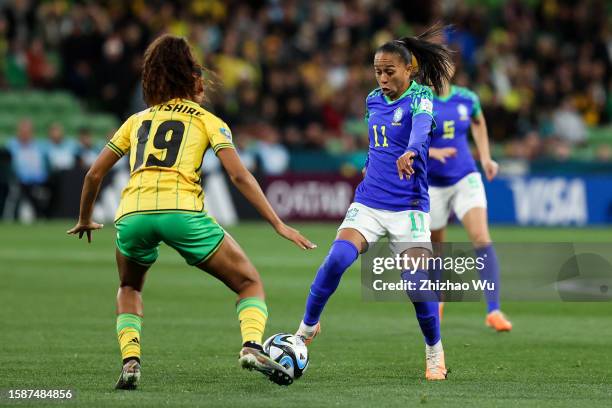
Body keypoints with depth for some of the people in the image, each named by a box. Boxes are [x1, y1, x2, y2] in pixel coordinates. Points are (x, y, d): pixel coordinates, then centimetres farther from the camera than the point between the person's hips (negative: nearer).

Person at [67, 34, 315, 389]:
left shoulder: (137, 120, 25)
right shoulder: (207, 120, 16)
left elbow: (94, 174, 26)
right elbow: (239, 176, 2)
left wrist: (85, 221, 41)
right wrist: (278, 224, 1)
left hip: (132, 214, 3)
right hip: (183, 212, -3)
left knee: (130, 288, 32)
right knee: (250, 283, 12)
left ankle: (130, 361, 8)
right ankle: (252, 345, -16)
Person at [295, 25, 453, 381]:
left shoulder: (420, 97, -10)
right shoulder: (373, 100, 9)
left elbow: (421, 125, -34)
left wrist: (410, 152, -53)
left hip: (409, 207, -4)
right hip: (368, 202, 4)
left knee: (418, 280, -16)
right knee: (337, 259, -21)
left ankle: (435, 351, 10)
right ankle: (308, 326, -1)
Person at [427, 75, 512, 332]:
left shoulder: (467, 99, -1)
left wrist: (485, 158, 15)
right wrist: (432, 152, -29)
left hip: (466, 178, 1)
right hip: (432, 184, -1)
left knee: (481, 238, -18)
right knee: (435, 247, 11)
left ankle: (494, 311, -20)